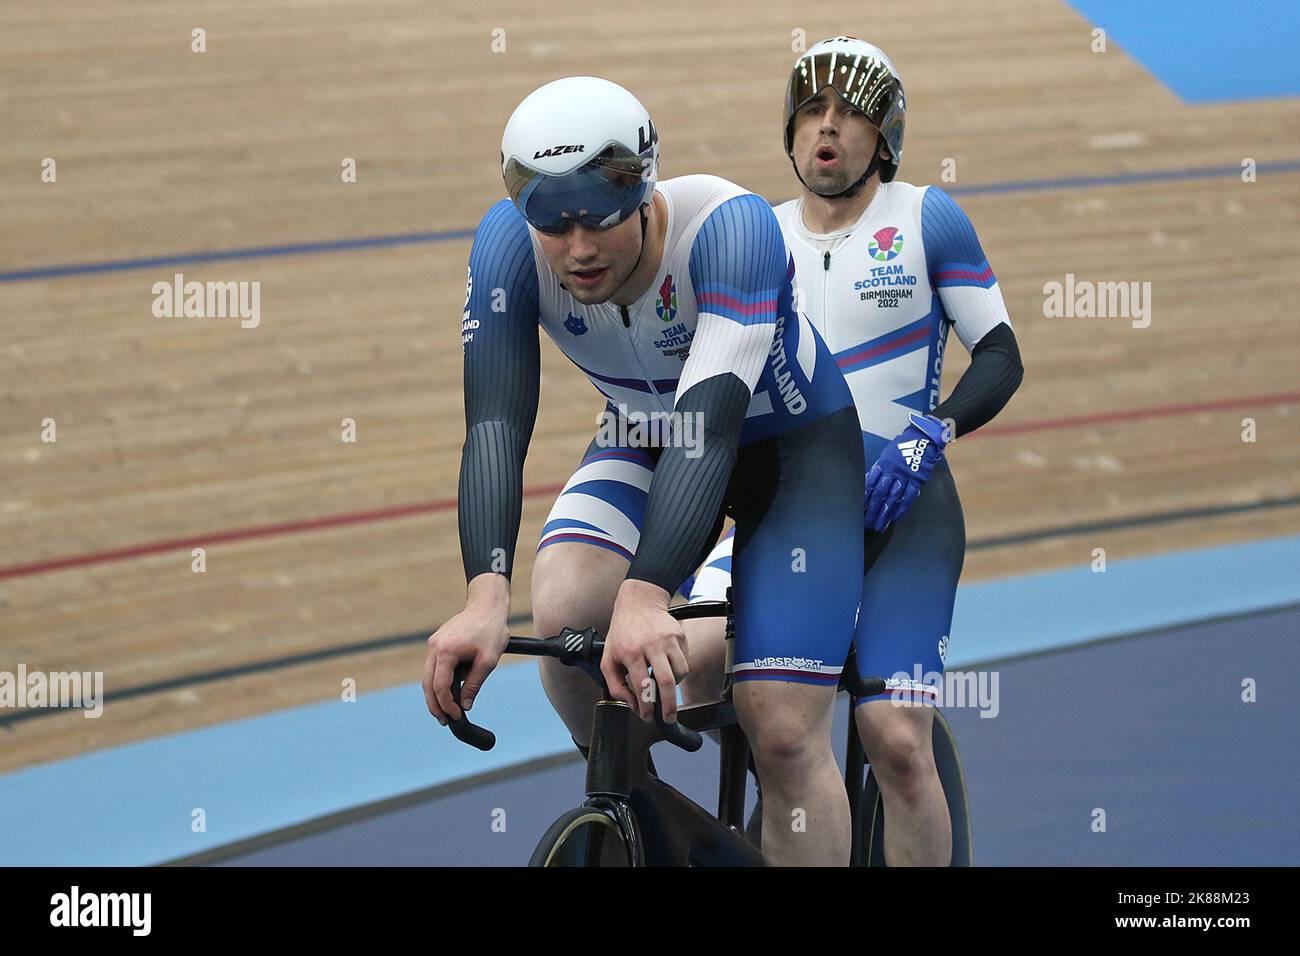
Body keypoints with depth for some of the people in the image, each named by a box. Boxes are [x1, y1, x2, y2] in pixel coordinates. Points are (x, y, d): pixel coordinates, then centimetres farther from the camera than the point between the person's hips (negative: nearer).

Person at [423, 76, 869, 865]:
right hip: (645, 445, 3)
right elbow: (496, 423, -32)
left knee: (783, 731, -16)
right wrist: (487, 594, -49)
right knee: (564, 613, -26)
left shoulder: (729, 228, -36)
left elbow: (711, 422, -45)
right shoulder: (510, 245, -25)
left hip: (792, 446, -3)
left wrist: (647, 596, -58)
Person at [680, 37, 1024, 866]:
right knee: (700, 650, -26)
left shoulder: (926, 220, 0)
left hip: (901, 504, -3)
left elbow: (1001, 357, -4)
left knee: (897, 743, -16)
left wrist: (927, 437, -21)